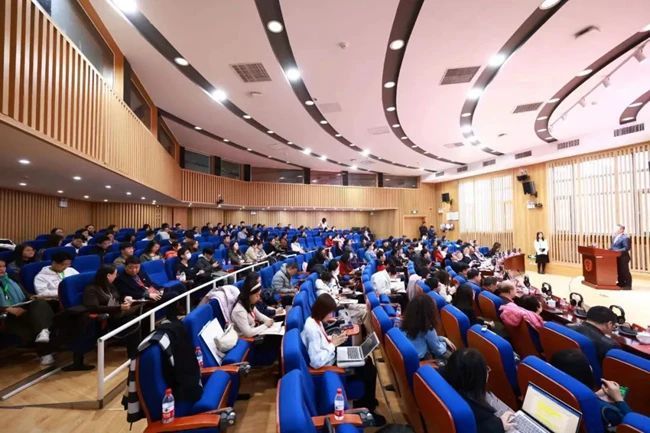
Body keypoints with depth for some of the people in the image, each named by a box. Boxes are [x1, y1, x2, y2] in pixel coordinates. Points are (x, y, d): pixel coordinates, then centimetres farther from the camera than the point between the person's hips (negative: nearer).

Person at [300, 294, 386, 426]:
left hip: (331, 357, 10)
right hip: (329, 365, -9)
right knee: (370, 370, -5)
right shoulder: (312, 329, -32)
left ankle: (365, 400, 29)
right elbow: (316, 362, -32)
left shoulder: (314, 320, -2)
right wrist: (333, 344, -23)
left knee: (367, 361, 12)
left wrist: (332, 339, -4)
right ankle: (368, 409, 16)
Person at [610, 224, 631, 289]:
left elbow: (627, 248, -20)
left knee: (625, 271, -1)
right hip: (616, 257, 9)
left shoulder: (625, 238, -14)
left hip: (623, 257, -9)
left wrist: (618, 251, -25)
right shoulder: (614, 237, 13)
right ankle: (621, 283, 27)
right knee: (619, 271, 16)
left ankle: (628, 285, 7)